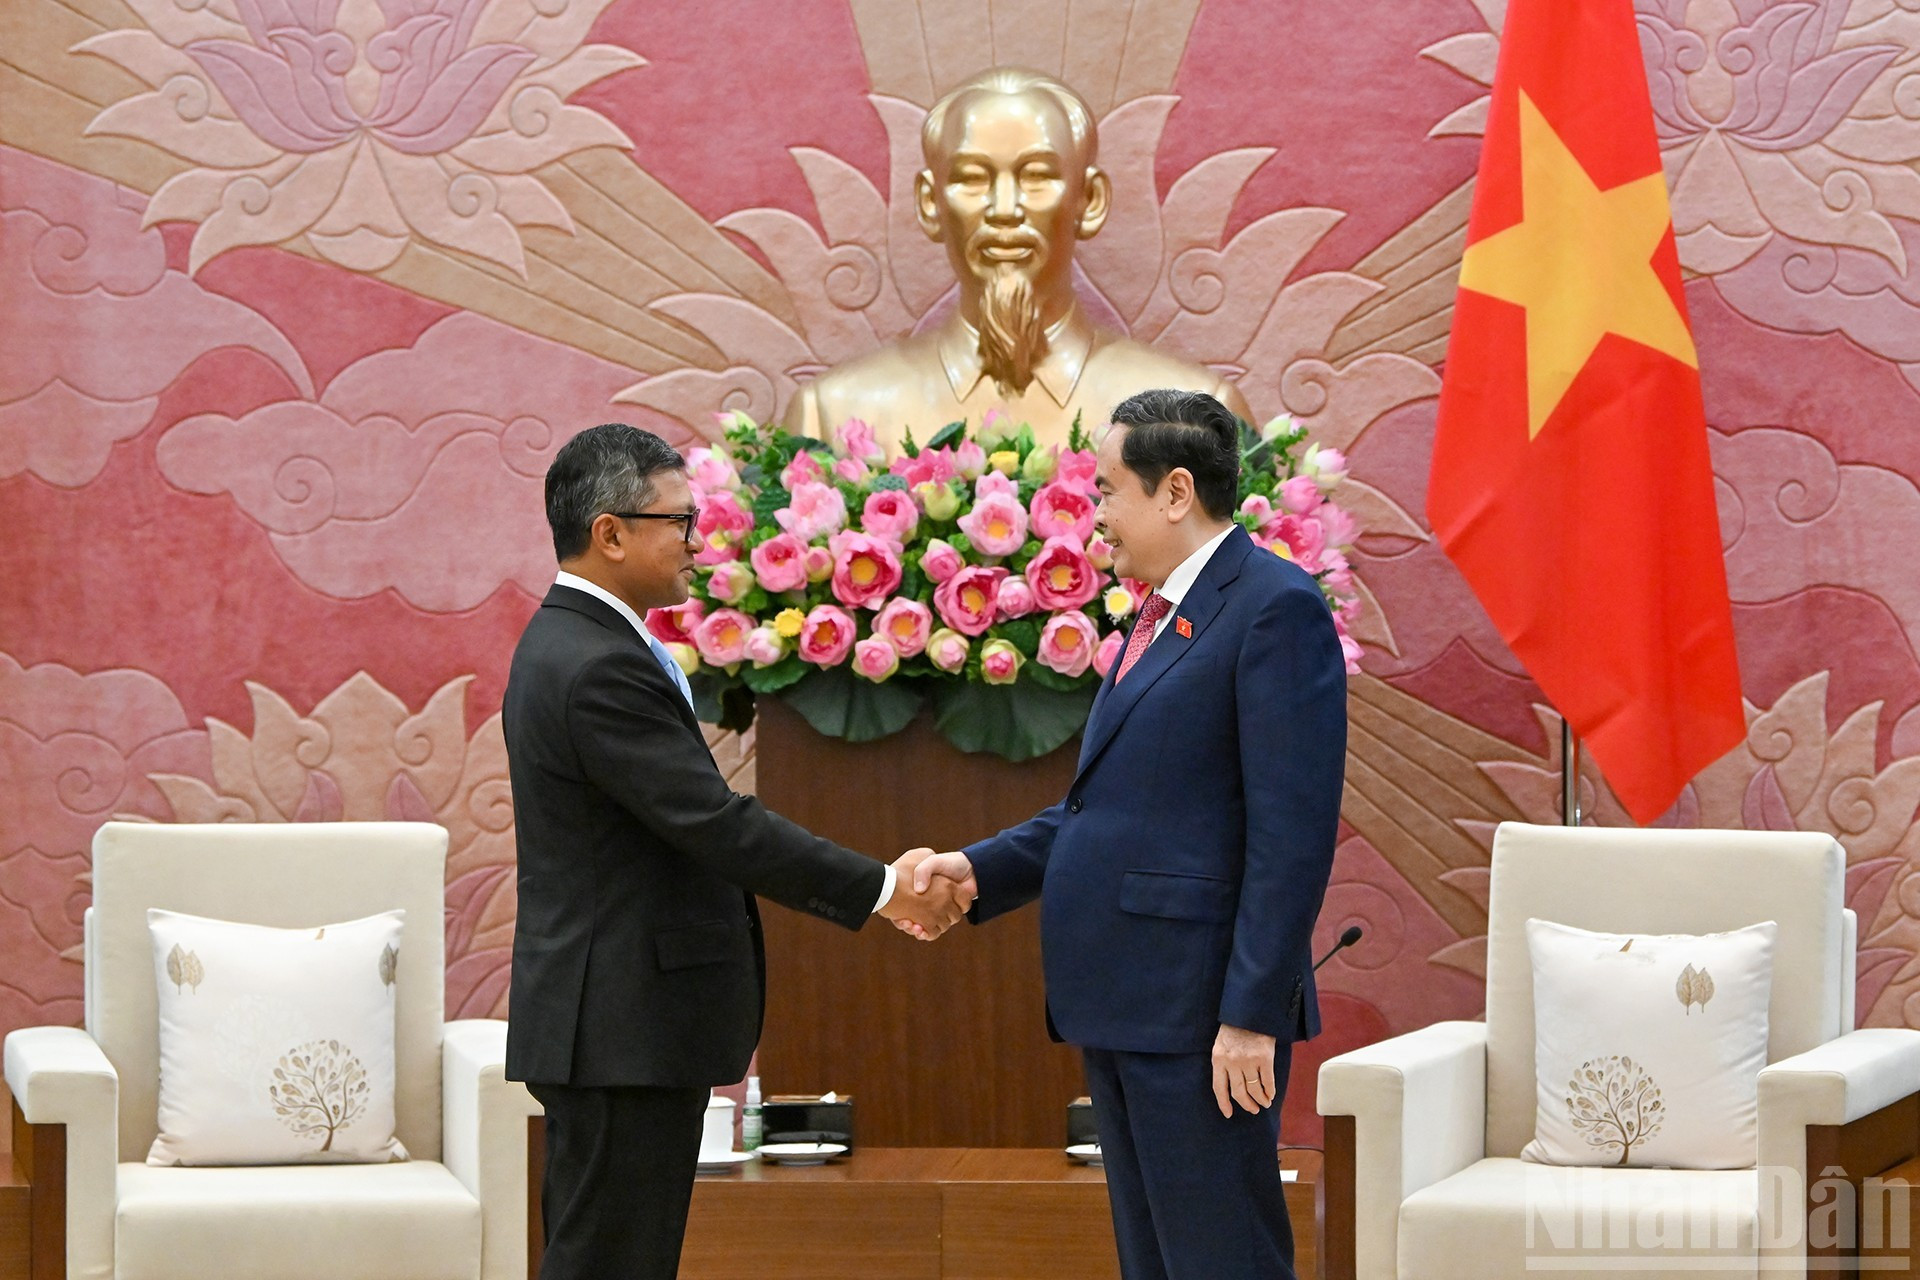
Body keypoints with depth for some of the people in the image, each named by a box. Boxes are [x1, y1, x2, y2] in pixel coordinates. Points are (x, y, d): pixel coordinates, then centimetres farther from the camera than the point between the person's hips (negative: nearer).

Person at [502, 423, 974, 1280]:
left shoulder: (571, 644, 14)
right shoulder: (601, 668, -19)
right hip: (623, 1027, -11)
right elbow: (718, 824, -21)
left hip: (607, 1020, 11)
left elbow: (693, 824, 17)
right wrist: (881, 890, -14)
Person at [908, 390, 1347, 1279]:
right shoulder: (1159, 615, 19)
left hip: (1199, 1007, -10)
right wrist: (979, 870, 8)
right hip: (1124, 1005, 10)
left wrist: (1252, 1013, -21)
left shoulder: (1274, 607, -12)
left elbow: (1293, 833, -18)